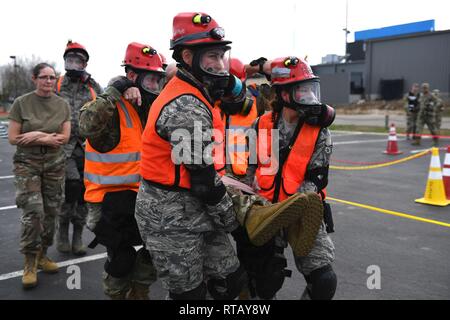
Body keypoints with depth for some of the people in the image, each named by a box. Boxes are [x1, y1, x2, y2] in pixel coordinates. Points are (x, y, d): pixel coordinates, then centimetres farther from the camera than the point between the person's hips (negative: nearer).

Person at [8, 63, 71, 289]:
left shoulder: (62, 105, 4)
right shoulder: (21, 103, -3)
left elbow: (65, 137, -2)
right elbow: (13, 138, -7)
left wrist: (37, 136, -14)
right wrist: (49, 138, -11)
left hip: (55, 163, 3)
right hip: (27, 163, -3)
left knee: (51, 212, 6)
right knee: (33, 211, -12)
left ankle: (42, 255, 25)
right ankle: (30, 264, 3)